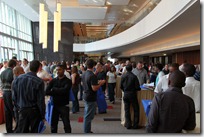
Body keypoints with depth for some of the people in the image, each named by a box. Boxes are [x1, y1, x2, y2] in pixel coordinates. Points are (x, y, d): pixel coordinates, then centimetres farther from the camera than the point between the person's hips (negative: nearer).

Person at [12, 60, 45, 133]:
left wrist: (18, 106, 17)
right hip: (34, 110, -3)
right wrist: (42, 115, -4)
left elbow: (14, 96, 3)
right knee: (34, 131, 13)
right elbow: (41, 100, -14)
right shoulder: (39, 82, -17)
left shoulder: (18, 78, -4)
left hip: (22, 110, 3)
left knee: (21, 132, 12)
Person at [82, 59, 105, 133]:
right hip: (91, 98, -9)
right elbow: (94, 88, -26)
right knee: (89, 116, 2)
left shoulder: (84, 74, 6)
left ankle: (87, 130, 31)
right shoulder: (92, 75, -22)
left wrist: (97, 82, 16)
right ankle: (87, 131, 13)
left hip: (86, 96, 9)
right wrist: (101, 83, -11)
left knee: (87, 115, 19)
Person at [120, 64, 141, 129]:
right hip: (133, 94, -3)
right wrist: (139, 89, 10)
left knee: (127, 110, 11)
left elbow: (121, 86, 1)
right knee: (136, 109, 11)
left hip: (126, 94, 3)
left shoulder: (123, 76, -4)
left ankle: (128, 125, 15)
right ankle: (135, 125, 13)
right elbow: (137, 87, -12)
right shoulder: (134, 76, -14)